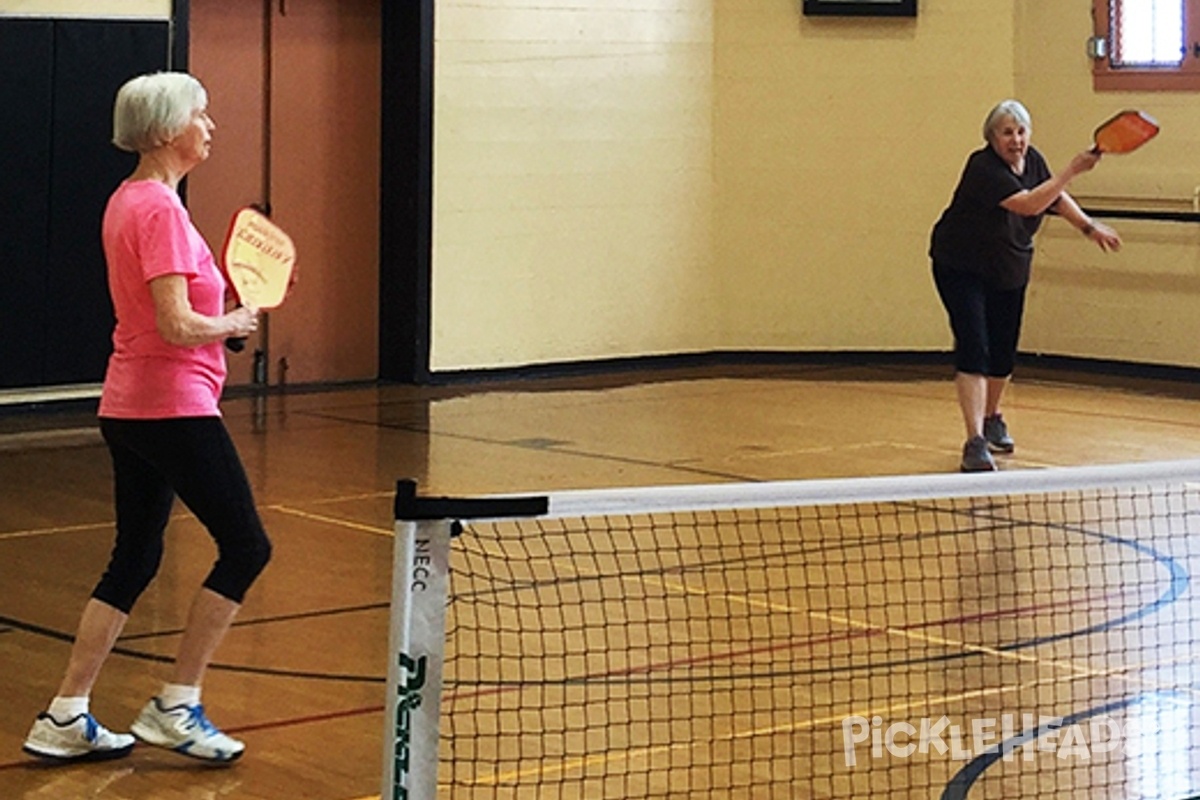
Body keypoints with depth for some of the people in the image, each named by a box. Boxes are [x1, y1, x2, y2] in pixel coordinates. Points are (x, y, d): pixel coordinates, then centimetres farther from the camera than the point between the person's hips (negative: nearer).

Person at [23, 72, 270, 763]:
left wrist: (221, 308, 9)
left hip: (130, 406, 10)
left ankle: (65, 718, 14)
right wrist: (233, 324, -6)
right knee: (246, 546, -1)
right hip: (174, 406, -10)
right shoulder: (162, 208, -17)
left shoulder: (129, 200, 12)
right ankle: (176, 707, 2)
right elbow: (178, 326, -23)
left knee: (135, 560, 13)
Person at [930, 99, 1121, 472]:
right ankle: (975, 442, -22)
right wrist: (1072, 170, -37)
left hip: (1009, 270, 7)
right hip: (962, 269, -7)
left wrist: (1089, 226, 8)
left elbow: (1056, 197, 16)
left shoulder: (1032, 160, -3)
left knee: (1003, 353, 14)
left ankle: (992, 418, 40)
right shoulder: (983, 168, -27)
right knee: (973, 349, -18)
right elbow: (1030, 204, -36)